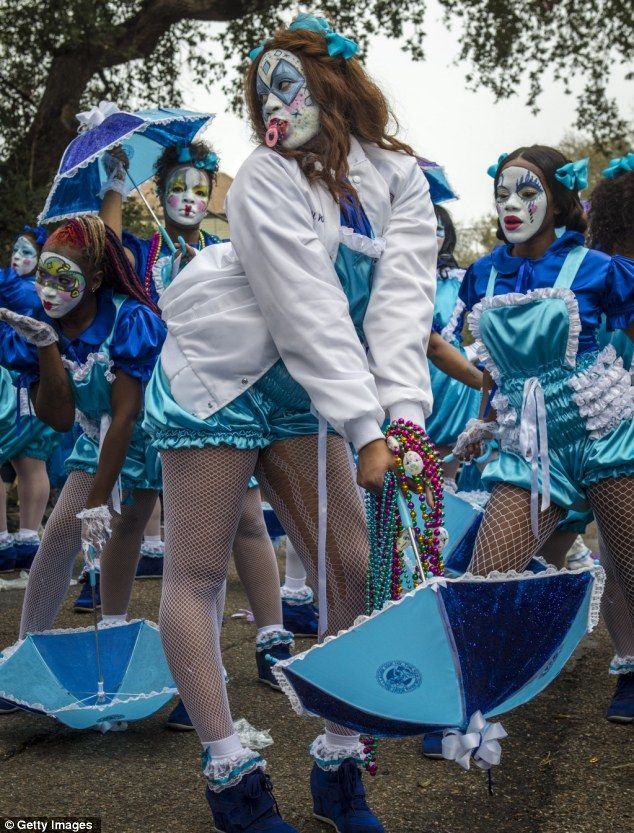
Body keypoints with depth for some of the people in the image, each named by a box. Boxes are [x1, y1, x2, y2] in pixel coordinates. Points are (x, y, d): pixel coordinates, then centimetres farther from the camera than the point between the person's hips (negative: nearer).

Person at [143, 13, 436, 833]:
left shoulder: (397, 175, -3)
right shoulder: (268, 180, -17)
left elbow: (403, 293, -16)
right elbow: (309, 315, -24)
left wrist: (406, 410, -30)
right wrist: (366, 430, -29)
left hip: (300, 394, 5)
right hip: (217, 379, -5)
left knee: (352, 568, 1)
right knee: (196, 575, -3)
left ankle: (339, 764, 13)